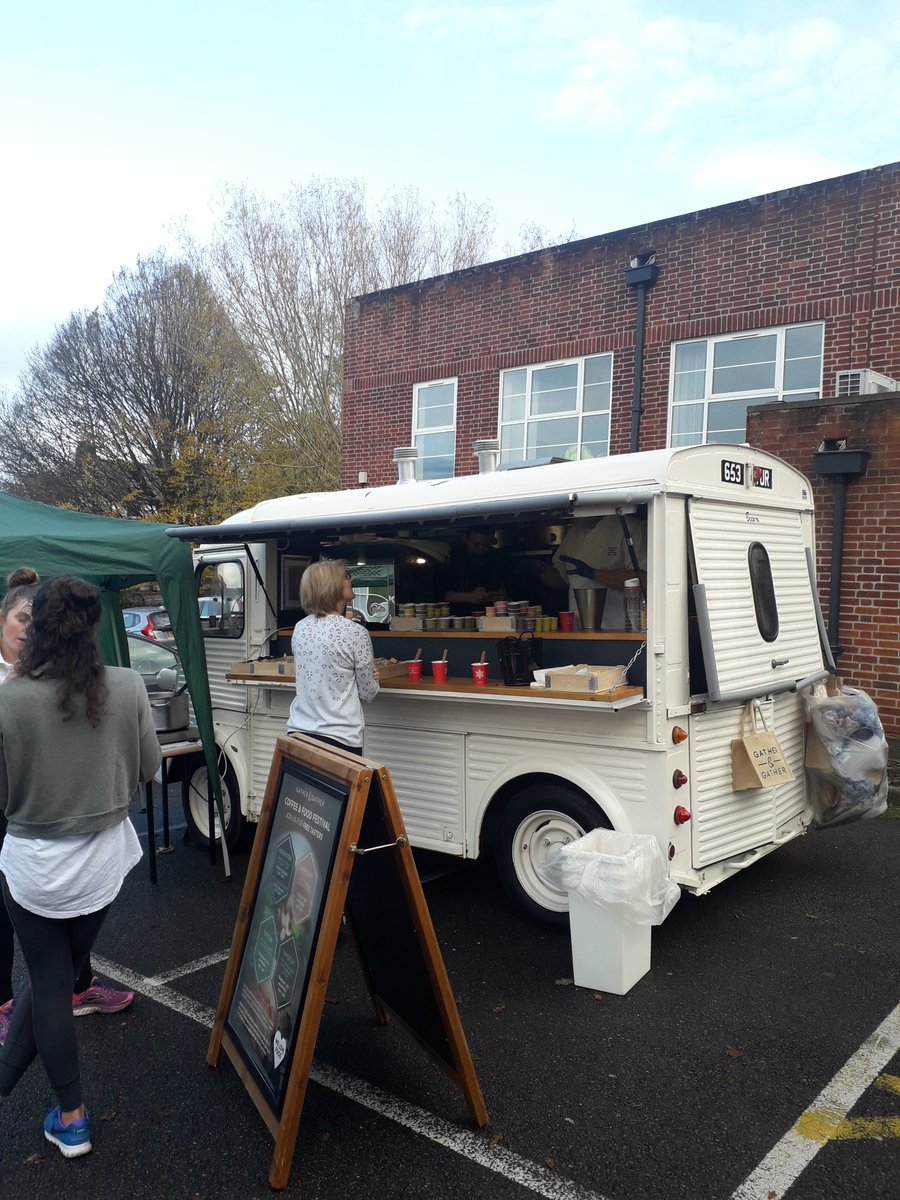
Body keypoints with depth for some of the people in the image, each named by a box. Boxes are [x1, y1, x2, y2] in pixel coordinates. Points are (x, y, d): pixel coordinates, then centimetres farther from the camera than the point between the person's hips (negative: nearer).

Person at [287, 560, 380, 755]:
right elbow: (368, 693, -3)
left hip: (298, 732, 6)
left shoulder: (300, 628, 5)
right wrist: (373, 677, 17)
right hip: (338, 737, -5)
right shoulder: (356, 633, -12)